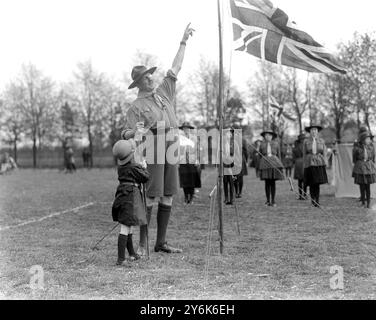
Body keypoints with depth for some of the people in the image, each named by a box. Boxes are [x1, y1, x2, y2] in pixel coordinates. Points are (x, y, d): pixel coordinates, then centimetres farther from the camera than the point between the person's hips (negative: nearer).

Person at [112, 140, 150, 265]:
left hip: (122, 194, 8)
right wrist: (143, 168, 8)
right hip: (131, 196, -8)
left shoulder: (121, 166, 7)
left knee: (128, 227, 18)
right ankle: (121, 258, -10)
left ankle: (131, 253, 30)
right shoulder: (134, 167, -16)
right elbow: (145, 177, -8)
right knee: (125, 228, -9)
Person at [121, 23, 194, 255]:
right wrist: (135, 132, -25)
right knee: (150, 197, -10)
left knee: (168, 197, 6)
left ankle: (161, 243, 12)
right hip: (152, 149, -6)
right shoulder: (136, 106, 3)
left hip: (171, 147, 6)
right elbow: (126, 133, -2)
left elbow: (176, 67, 22)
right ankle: (142, 244, -4)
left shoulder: (164, 91, 18)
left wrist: (184, 42, 23)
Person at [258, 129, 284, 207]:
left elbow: (279, 155, 12)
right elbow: (260, 155, 16)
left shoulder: (276, 143, 9)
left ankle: (273, 201, 1)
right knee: (267, 182, -1)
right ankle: (268, 200, 6)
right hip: (265, 163, 1)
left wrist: (279, 165, 10)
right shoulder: (262, 144, 11)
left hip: (274, 162, -1)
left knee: (273, 182, -3)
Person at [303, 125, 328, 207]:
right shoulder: (306, 142, 5)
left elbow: (324, 154, 9)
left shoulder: (321, 141, 9)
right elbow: (304, 154, 7)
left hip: (319, 163, 1)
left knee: (318, 182, -5)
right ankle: (313, 200, 11)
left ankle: (317, 201, -1)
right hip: (309, 163, 0)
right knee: (312, 183, -2)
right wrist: (304, 165, 3)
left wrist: (325, 165, 1)